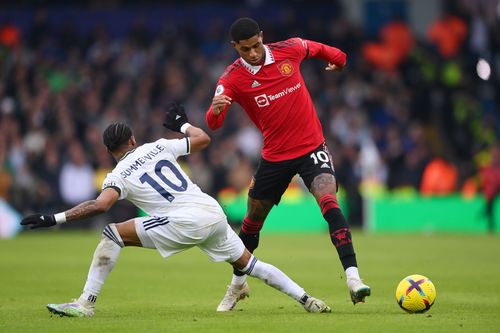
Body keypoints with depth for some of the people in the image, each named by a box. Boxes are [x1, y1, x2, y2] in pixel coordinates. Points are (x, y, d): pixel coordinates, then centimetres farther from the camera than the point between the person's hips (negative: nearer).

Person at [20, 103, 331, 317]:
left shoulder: (119, 175, 5)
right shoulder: (159, 147, 18)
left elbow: (100, 204, -14)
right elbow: (203, 139, 26)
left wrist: (55, 218, -12)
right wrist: (182, 123, 45)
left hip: (186, 222, -6)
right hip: (215, 212, 6)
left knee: (112, 234, -3)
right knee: (248, 263, 23)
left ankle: (86, 303, -9)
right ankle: (306, 299, 20)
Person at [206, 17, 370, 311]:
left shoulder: (289, 50, -9)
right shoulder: (232, 78, -12)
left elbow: (317, 48, 15)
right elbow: (213, 123, -26)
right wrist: (215, 110, -48)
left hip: (312, 147, -1)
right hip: (275, 154, 1)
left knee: (329, 201, -24)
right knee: (253, 220, 13)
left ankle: (353, 278, -28)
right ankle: (238, 285, 36)